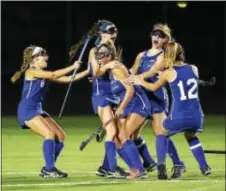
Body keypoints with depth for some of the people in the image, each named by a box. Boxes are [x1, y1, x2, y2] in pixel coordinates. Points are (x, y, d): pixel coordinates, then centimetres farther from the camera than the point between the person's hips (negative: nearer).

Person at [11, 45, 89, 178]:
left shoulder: (45, 74, 12)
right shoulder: (31, 72, -11)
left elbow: (67, 79, 9)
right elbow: (53, 75, -22)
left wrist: (87, 72, 3)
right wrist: (72, 67, -17)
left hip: (38, 110, 9)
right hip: (27, 111, -9)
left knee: (61, 136, 3)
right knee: (50, 134, -23)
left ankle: (48, 168, 10)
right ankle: (49, 170, -20)